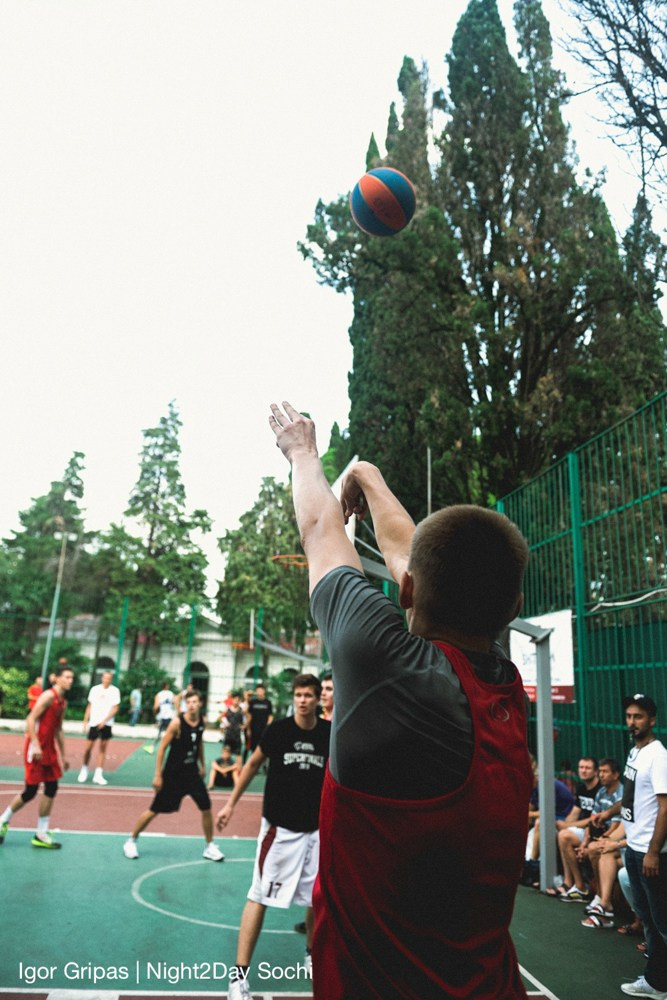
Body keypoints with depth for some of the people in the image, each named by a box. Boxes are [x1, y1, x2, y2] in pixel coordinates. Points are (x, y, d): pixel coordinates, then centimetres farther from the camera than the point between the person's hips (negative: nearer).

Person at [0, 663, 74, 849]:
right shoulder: (49, 695, -15)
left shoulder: (63, 701, 12)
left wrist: (63, 755, 20)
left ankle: (41, 834, 12)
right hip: (36, 748, -8)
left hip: (50, 748, 8)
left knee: (52, 789, 5)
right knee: (30, 791, -2)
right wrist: (36, 745, -28)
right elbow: (31, 720, -21)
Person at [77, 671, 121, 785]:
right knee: (88, 747, 0)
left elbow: (115, 708, -6)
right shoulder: (94, 689, 3)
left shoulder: (115, 691, -3)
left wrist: (104, 720, -15)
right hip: (94, 723, 1)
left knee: (103, 748, 1)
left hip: (106, 724, -1)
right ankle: (84, 770, 22)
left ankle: (98, 775, 6)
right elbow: (90, 706, 10)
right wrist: (85, 721, 5)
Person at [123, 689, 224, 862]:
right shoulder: (177, 722, -20)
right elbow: (162, 748, -15)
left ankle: (209, 847, 18)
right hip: (173, 773, -4)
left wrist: (202, 765, 19)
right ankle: (131, 841, 25)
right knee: (154, 810, 3)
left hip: (192, 772, 5)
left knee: (206, 808, 1)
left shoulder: (201, 721, -3)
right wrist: (158, 775, -15)